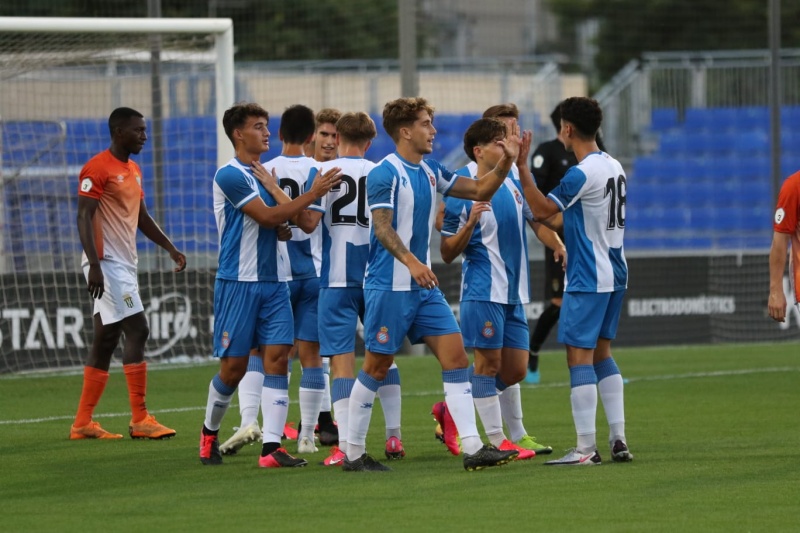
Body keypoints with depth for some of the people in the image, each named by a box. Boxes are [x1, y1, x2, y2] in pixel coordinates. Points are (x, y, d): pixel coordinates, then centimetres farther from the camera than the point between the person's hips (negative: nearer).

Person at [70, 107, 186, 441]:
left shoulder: (133, 171, 18)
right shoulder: (98, 169, -11)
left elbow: (142, 218, 26)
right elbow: (84, 218, -16)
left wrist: (171, 249, 18)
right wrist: (94, 265, -24)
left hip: (125, 264, 10)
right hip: (107, 263, -10)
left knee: (106, 339, 9)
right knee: (137, 330, -14)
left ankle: (83, 424, 13)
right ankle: (140, 420, -14)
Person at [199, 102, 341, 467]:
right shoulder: (230, 175, -10)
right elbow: (267, 217, -17)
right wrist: (312, 195, -16)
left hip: (272, 282, 6)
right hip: (238, 282, -6)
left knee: (277, 356, -7)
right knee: (234, 366, -1)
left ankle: (271, 447, -11)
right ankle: (210, 432, 24)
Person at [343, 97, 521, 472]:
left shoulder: (429, 171, 11)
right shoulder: (384, 174, -13)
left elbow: (479, 190, 15)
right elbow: (383, 229, -22)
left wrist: (506, 162, 0)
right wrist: (412, 262, -37)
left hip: (424, 287, 8)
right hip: (389, 286, -8)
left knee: (456, 356, -2)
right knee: (377, 367, 0)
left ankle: (473, 448, -5)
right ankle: (353, 453, 10)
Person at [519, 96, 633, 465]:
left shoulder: (582, 174, -18)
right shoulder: (615, 167, 10)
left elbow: (542, 210, -12)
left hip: (587, 279, -9)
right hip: (613, 275, 9)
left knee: (579, 355, -6)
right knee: (602, 353, 15)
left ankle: (586, 448, -9)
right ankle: (618, 440, 12)